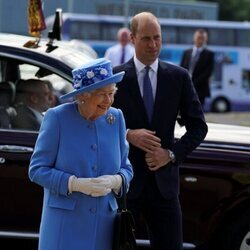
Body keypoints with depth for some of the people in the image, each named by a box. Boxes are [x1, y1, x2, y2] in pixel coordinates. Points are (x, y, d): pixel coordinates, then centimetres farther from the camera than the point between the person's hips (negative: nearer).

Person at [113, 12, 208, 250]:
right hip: (125, 181, -2)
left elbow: (198, 126, 7)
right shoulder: (115, 77, 0)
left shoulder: (179, 77, 5)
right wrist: (127, 135, -16)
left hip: (163, 181, 2)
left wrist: (172, 154, -7)